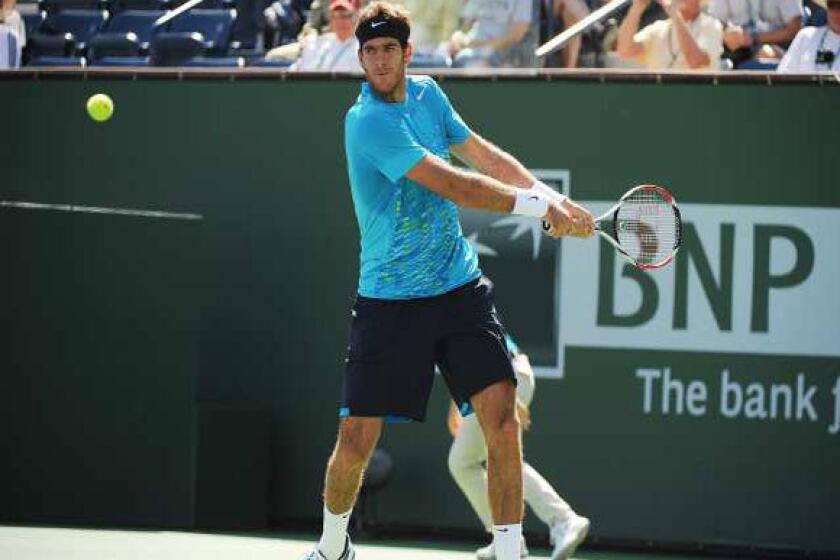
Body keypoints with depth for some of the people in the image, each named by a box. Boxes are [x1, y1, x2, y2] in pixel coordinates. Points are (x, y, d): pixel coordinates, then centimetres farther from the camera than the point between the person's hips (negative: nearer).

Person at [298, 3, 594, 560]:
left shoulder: (426, 93, 6)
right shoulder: (367, 122, -17)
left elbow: (484, 155, 13)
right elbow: (452, 184, -22)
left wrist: (549, 193, -4)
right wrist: (539, 206, -20)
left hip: (461, 288, 5)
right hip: (390, 300, -5)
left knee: (501, 414, -11)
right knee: (356, 441, -3)